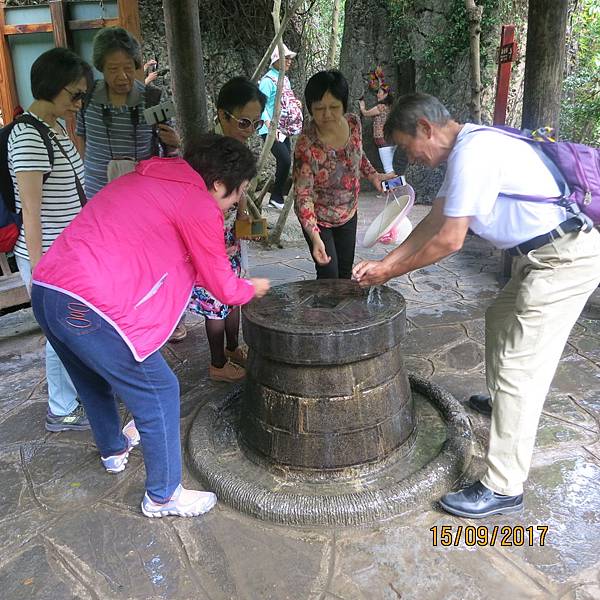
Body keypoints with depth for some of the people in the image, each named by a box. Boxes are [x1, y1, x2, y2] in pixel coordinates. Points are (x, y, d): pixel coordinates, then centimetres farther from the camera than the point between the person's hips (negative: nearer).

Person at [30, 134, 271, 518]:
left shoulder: (145, 180, 19)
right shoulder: (198, 205, -8)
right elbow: (222, 286, 1)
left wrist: (209, 262, 26)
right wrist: (252, 289, 21)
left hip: (46, 289, 10)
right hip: (91, 308, -10)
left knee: (95, 382, 30)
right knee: (159, 393, 7)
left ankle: (113, 449, 54)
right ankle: (164, 497, 23)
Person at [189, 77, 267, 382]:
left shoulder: (237, 146, 0)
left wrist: (243, 217, 0)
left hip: (231, 235, 8)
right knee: (218, 301, 6)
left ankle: (233, 348, 42)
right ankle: (218, 366, 25)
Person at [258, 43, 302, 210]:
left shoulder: (284, 79, 15)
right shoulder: (268, 80, -11)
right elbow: (261, 105, -17)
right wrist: (270, 126, -25)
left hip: (284, 129, 9)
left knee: (284, 162, 8)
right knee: (285, 160, -18)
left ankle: (277, 197, 18)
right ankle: (276, 197, -4)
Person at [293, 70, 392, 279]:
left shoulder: (353, 123, -14)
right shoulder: (307, 144, -31)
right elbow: (303, 193, -31)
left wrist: (373, 175, -4)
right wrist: (314, 235, -41)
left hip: (348, 211, 5)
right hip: (318, 216, -5)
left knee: (346, 270, 18)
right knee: (329, 274, -3)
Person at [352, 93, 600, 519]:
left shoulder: (473, 152, -21)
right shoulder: (467, 148, 11)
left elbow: (449, 241, -19)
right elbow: (433, 222, 15)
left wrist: (390, 272, -7)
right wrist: (383, 263, 12)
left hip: (564, 259, -11)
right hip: (549, 252, 11)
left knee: (520, 368, -9)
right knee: (501, 320, 28)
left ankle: (504, 488, 1)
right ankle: (502, 401, 52)